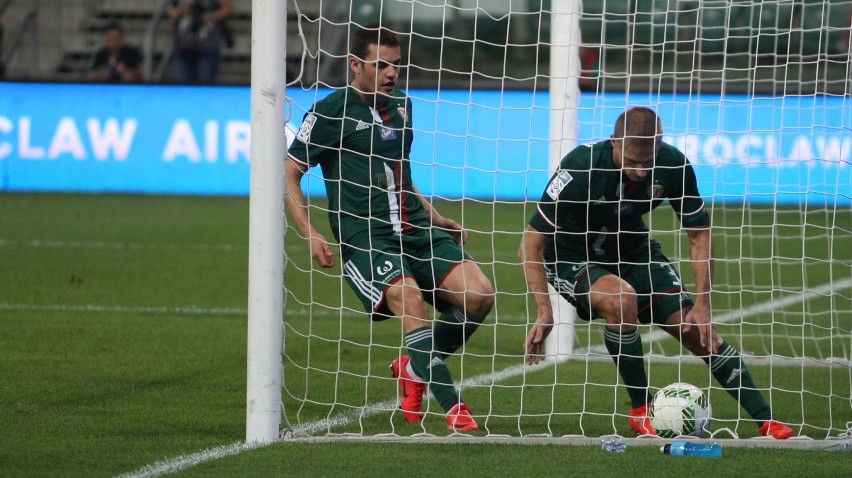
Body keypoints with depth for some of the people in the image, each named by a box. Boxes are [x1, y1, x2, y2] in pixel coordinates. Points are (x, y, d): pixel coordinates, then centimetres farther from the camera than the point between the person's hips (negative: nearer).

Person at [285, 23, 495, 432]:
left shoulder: (401, 106, 18)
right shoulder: (331, 111, -3)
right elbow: (288, 172, -3)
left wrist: (436, 219, 27)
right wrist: (310, 235, -13)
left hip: (416, 231, 6)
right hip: (365, 239, -6)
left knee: (479, 295, -12)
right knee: (410, 298, -31)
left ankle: (415, 369, 11)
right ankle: (451, 407, -27)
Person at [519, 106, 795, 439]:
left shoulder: (673, 165, -21)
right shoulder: (580, 169, -32)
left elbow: (699, 235, -6)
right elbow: (530, 246, -26)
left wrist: (702, 305, -14)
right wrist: (544, 312, -35)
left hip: (633, 252, 4)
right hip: (572, 259, -4)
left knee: (697, 331, -7)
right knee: (621, 299, -35)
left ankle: (766, 421, 4)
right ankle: (642, 410, -16)